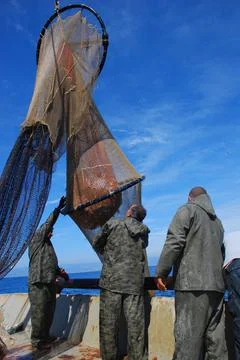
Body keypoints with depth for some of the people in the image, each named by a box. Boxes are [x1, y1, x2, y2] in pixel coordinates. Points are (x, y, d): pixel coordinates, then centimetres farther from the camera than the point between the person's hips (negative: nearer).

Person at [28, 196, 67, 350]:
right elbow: (47, 224, -13)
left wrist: (60, 271, 7)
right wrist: (58, 209, -18)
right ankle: (37, 341, 7)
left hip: (49, 282, 9)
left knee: (49, 312, 14)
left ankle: (45, 336, 26)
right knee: (39, 313, -3)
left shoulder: (48, 246, 23)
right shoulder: (36, 241, -1)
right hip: (39, 283, -9)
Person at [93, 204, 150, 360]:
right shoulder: (144, 232, 6)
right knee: (136, 326, 8)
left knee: (109, 324, 7)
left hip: (111, 282, -2)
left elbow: (97, 244, 8)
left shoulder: (112, 224, -3)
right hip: (135, 284, 3)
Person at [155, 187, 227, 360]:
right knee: (215, 337, 9)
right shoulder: (217, 222, 22)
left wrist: (161, 273, -7)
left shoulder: (188, 210, 1)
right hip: (216, 284, 7)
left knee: (188, 336, -7)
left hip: (192, 282, -7)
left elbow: (174, 242, -10)